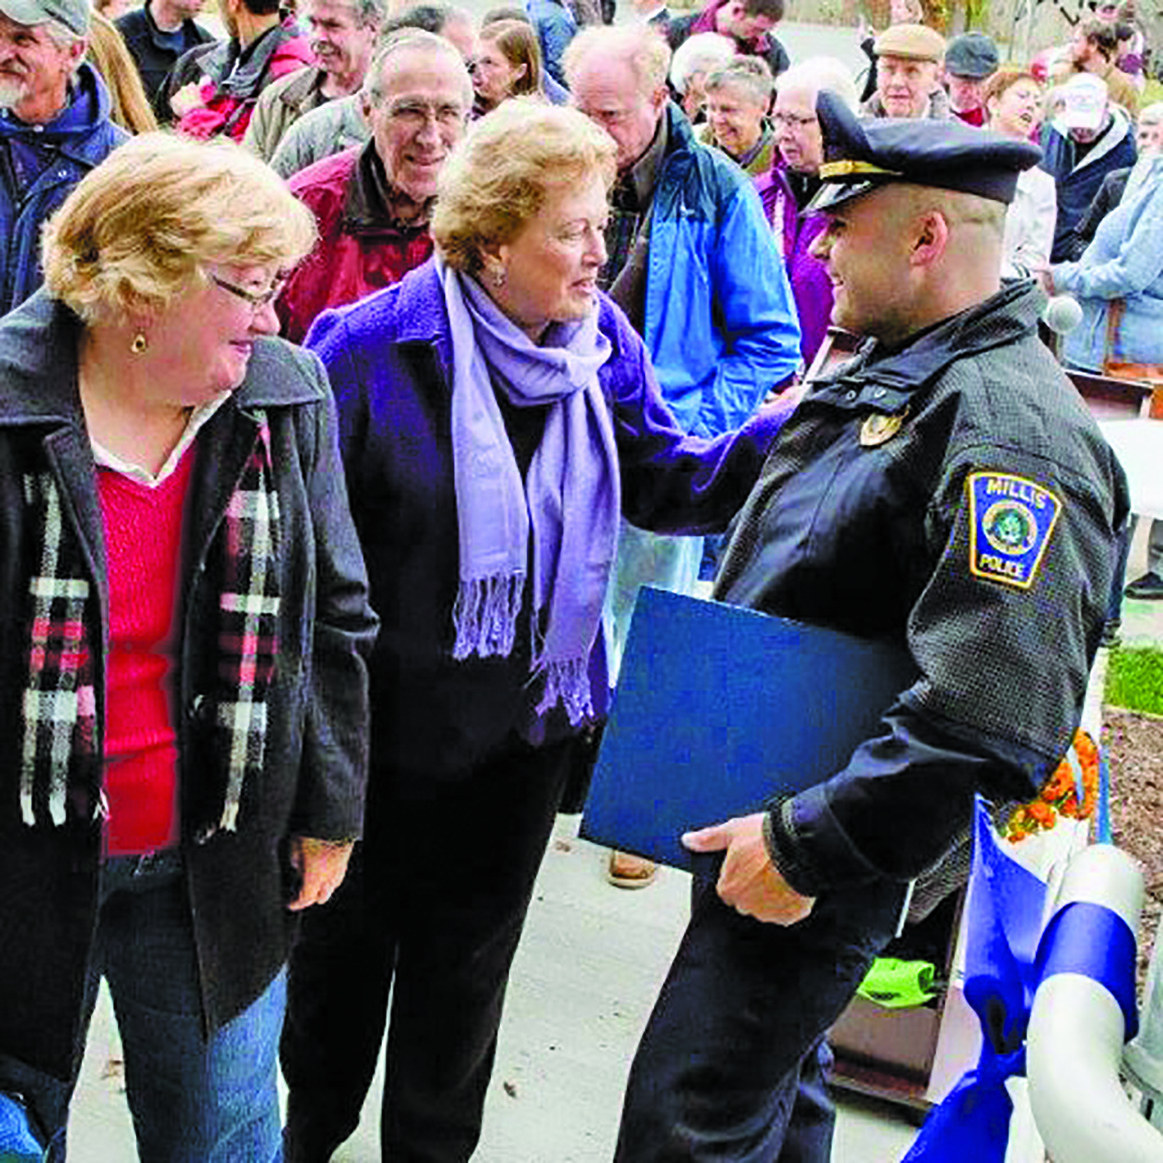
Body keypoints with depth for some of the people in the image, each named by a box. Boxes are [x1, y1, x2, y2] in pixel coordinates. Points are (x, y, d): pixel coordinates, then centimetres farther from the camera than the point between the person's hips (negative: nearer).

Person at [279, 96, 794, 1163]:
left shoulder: (604, 344, -5)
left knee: (470, 956, 21)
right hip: (383, 717, -3)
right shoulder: (373, 345, -19)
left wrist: (790, 432, -17)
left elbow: (670, 485, 0)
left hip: (525, 723, 4)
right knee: (346, 935, 20)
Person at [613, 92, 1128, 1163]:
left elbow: (993, 722, -32)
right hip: (757, 807, 10)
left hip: (824, 867, -10)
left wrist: (806, 846, -27)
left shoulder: (1010, 432, -24)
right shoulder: (880, 374, 9)